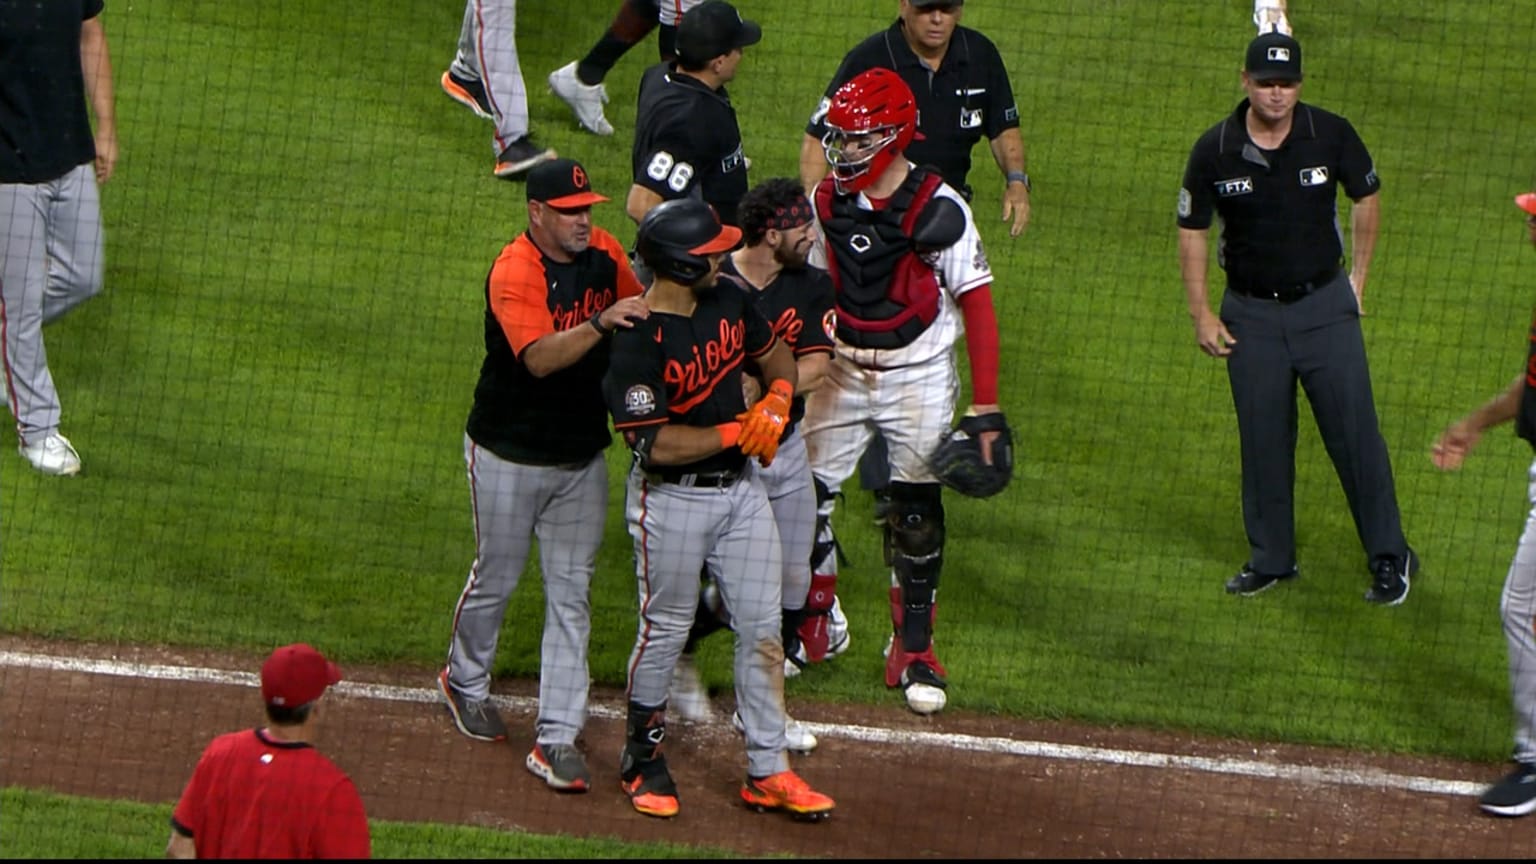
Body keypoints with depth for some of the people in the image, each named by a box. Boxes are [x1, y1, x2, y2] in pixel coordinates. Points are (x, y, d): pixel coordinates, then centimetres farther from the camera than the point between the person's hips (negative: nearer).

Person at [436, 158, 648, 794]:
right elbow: (540, 358, -36)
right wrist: (599, 324, -50)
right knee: (496, 577, 12)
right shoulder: (513, 274, -22)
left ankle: (557, 739, 3)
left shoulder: (603, 254, -3)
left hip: (582, 455, 5)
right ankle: (465, 682, 40)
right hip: (510, 455, -5)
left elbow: (639, 311, 16)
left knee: (571, 592, 2)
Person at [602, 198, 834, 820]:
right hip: (673, 500, -7)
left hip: (740, 488, 7)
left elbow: (773, 352, 18)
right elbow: (657, 442, -27)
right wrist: (735, 431, -20)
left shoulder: (728, 301, -1)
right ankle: (643, 758, 27)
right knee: (666, 629, 7)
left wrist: (779, 396, -4)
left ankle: (768, 772, 14)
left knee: (762, 628, 7)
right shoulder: (637, 342, -24)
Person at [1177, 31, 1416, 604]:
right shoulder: (1214, 151, -9)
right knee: (1263, 441, 7)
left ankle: (1389, 557, 7)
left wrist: (1357, 277, 8)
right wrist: (1201, 315, 0)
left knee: (1355, 433, -3)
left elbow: (1366, 198, 8)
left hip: (1325, 305, -1)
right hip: (1251, 314, 1)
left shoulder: (1331, 136, -9)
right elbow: (1192, 231, 3)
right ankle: (1270, 559, 22)